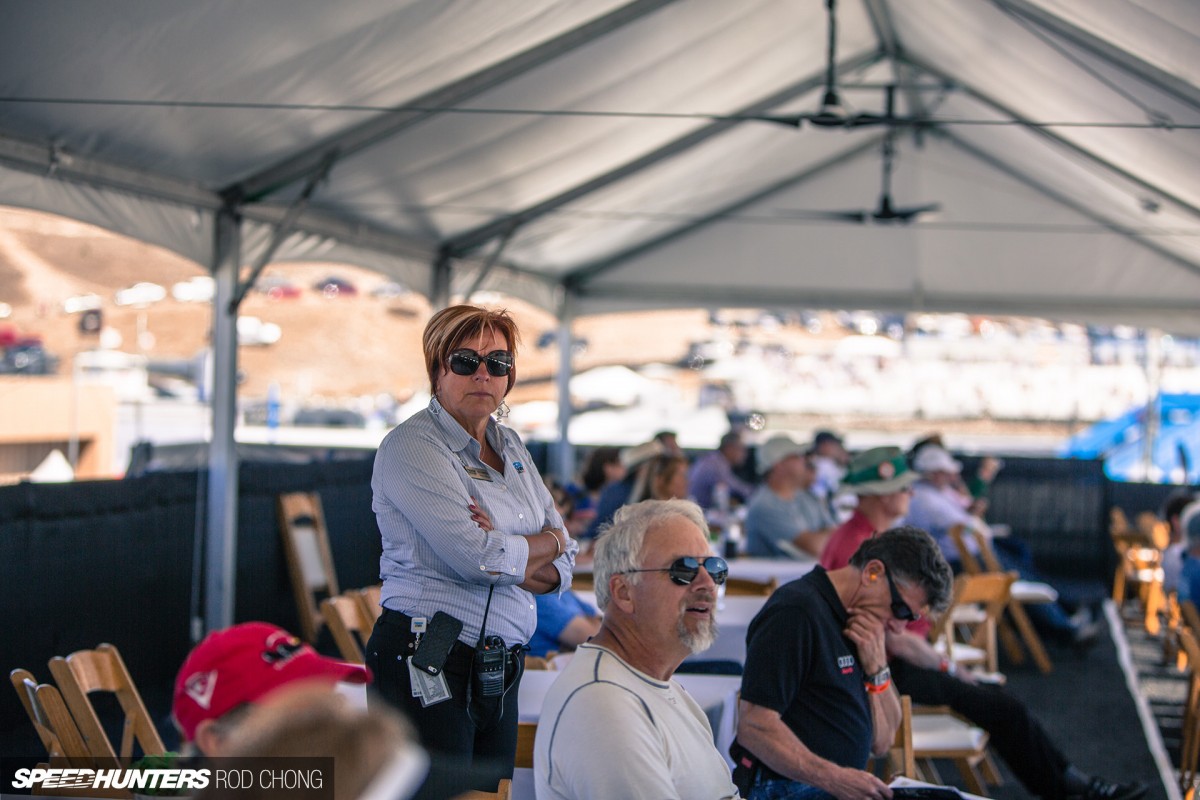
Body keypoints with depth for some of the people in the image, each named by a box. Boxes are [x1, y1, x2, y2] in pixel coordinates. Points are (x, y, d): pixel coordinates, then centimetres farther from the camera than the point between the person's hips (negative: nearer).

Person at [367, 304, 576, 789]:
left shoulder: (511, 448, 16)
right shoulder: (411, 446, -8)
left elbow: (564, 566, 11)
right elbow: (476, 557, -20)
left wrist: (500, 554, -11)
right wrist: (545, 543, 0)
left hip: (499, 672, 7)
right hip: (427, 668, -7)